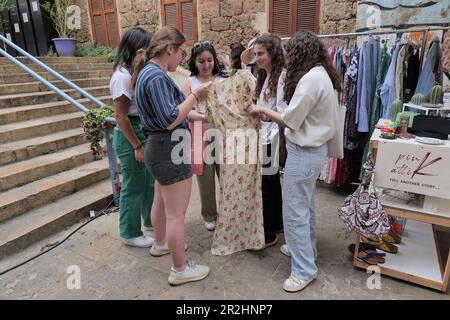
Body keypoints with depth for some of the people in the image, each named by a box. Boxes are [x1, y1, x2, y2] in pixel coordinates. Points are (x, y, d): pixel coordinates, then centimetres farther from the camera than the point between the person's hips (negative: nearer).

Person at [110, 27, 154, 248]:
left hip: (145, 130, 9)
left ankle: (151, 220, 38)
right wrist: (137, 146, -18)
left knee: (150, 181, 19)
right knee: (134, 186, 4)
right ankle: (130, 233, 22)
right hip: (131, 134, -9)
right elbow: (121, 116, -18)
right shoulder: (122, 76, -16)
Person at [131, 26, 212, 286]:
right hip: (170, 150, -11)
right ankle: (181, 270, 16)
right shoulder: (157, 76, -21)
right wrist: (195, 96, -17)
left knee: (162, 202, 26)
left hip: (161, 148, 11)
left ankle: (160, 244, 47)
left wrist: (194, 108, 17)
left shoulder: (149, 72, 11)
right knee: (176, 214, 1)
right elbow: (169, 120, -25)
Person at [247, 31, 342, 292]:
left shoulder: (310, 78, -20)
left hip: (304, 152, -10)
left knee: (295, 210, 0)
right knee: (305, 205, 22)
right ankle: (306, 248, 40)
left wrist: (263, 111, -3)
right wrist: (272, 115, 6)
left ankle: (305, 269, 14)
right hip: (314, 148, 10)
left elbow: (291, 120, -17)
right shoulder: (323, 74, 10)